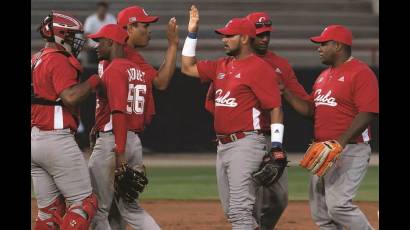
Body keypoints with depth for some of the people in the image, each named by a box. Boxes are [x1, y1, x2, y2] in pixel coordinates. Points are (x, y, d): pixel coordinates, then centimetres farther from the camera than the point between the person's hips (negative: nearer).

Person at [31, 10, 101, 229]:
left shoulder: (35, 60, 17)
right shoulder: (59, 61, -11)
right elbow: (70, 97, -23)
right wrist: (93, 82, -10)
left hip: (33, 139, 9)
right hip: (56, 139, -9)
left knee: (49, 208, 12)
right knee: (84, 202, -5)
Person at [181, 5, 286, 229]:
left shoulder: (260, 68, -10)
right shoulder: (221, 66, 15)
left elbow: (275, 108, -14)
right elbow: (188, 67, 23)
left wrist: (277, 148, -20)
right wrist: (192, 33, 15)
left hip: (246, 144, -9)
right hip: (223, 145, 9)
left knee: (239, 208, -15)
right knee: (230, 209, 13)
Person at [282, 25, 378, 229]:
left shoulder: (361, 73, -11)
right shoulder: (324, 76, 19)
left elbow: (368, 113, -19)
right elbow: (310, 110, 23)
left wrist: (341, 142, -27)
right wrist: (285, 93, 9)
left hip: (350, 150, -9)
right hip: (322, 150, 9)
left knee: (338, 204, -21)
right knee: (320, 211, 8)